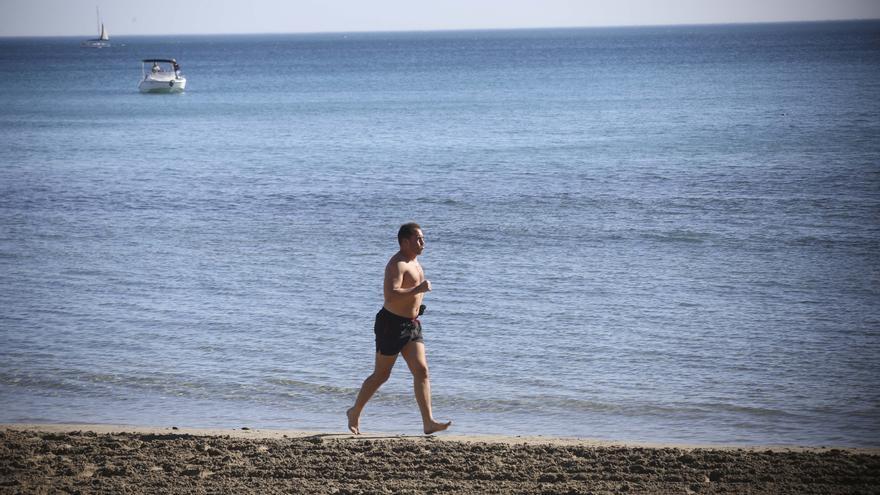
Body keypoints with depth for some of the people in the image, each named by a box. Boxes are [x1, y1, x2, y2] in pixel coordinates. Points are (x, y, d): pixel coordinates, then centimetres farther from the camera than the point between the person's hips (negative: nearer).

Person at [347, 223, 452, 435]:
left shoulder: (414, 261, 14)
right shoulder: (397, 264, -17)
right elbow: (390, 295, -31)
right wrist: (418, 290, -30)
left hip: (411, 325, 8)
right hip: (392, 324, -8)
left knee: (421, 370, -6)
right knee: (381, 375, 3)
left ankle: (428, 422, -12)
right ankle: (354, 413, 22)